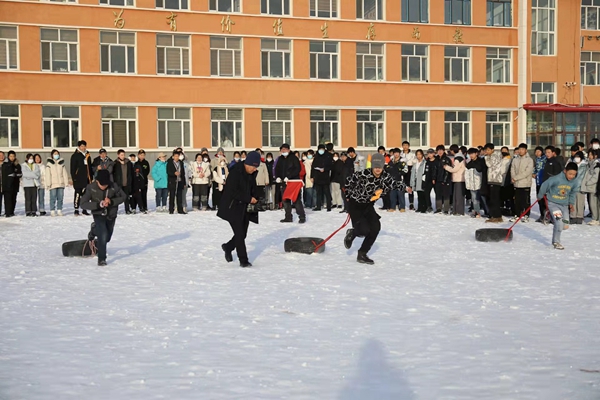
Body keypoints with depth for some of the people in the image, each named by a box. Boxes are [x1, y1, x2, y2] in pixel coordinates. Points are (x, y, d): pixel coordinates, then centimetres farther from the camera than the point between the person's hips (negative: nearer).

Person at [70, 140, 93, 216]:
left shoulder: (87, 155, 15)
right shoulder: (75, 156, -3)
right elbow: (73, 168, -6)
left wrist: (91, 177, 16)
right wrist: (74, 177, -13)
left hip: (86, 178, 6)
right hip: (78, 178, -6)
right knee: (78, 193, -5)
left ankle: (84, 209, 14)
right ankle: (76, 209, -1)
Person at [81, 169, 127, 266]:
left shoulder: (114, 186, -19)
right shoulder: (91, 188, -21)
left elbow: (124, 197, -7)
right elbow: (83, 204, -20)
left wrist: (111, 201, -25)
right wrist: (99, 204, -33)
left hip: (111, 215, 3)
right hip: (98, 215, -3)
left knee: (107, 238, 18)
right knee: (103, 235, -22)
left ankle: (95, 229, 50)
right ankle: (101, 259, -6)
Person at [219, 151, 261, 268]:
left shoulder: (252, 174, 5)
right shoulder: (235, 172, -19)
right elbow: (232, 192, -23)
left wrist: (255, 200, -2)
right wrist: (249, 199, -22)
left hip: (245, 209, 8)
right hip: (233, 208, -7)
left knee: (243, 234, 11)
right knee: (240, 234, -10)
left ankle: (228, 247, 37)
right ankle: (243, 260, -3)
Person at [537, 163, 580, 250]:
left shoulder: (575, 182, -9)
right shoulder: (556, 179, -25)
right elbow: (545, 185, -12)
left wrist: (571, 203, 6)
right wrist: (540, 196, 0)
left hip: (564, 205, 5)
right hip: (553, 203, -5)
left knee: (565, 226, 4)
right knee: (559, 224, -16)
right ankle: (556, 242, 5)